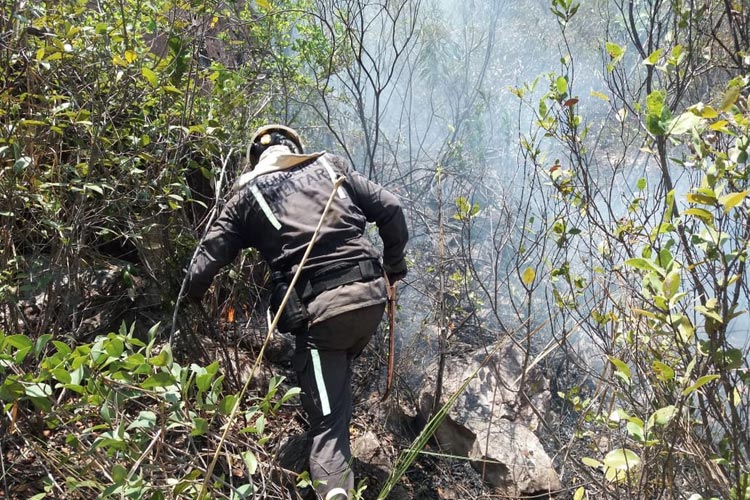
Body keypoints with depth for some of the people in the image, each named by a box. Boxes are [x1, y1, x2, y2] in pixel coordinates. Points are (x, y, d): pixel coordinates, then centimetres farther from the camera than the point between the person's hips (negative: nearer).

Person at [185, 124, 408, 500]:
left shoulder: (248, 195, 11)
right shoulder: (330, 166, 17)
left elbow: (209, 258, 12)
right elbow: (390, 209, 12)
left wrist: (187, 300, 30)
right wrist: (394, 266, 24)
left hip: (320, 310, -3)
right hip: (371, 294, 4)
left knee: (327, 423, 3)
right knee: (338, 369, 30)